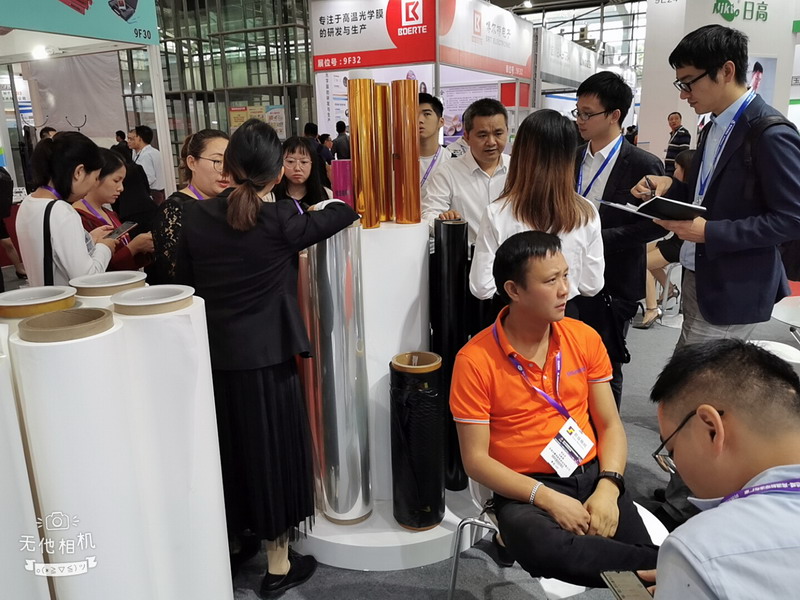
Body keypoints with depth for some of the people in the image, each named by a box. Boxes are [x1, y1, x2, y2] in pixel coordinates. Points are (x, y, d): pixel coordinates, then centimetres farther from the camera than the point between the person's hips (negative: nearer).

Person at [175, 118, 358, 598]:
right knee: (271, 451, 10)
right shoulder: (282, 221, -13)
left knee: (224, 451, 20)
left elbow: (185, 279, 5)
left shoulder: (197, 216, -3)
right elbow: (346, 213, 0)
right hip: (267, 357, -4)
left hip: (213, 356, 4)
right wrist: (322, 205, 20)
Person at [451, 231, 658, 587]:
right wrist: (547, 497, -19)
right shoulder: (475, 360, -12)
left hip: (593, 476, 3)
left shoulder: (585, 338, 2)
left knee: (639, 550, -25)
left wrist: (608, 486, -12)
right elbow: (476, 459, -9)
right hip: (525, 490, -2)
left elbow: (610, 426, 6)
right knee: (543, 548, -34)